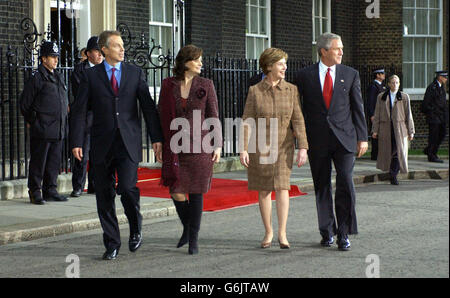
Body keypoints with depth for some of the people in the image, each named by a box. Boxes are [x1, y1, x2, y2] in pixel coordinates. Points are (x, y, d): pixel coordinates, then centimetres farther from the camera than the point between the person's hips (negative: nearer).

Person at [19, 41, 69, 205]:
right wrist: (31, 120, 0)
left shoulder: (59, 77, 15)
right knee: (38, 161, -2)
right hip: (42, 130, -7)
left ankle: (50, 190, 18)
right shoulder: (36, 78, -7)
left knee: (54, 161, 10)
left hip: (58, 129, 7)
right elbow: (24, 103, -4)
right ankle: (35, 192, 5)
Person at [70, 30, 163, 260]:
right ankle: (112, 243, 16)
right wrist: (76, 142, -7)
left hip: (129, 144, -1)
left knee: (127, 187, -14)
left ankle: (135, 228, 14)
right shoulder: (90, 75, 4)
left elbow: (148, 106, 7)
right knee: (105, 195, 4)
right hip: (102, 144, 1)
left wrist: (156, 137, 0)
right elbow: (79, 110, 2)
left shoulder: (135, 73, 8)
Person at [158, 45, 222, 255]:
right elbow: (161, 116, 8)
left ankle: (194, 239, 10)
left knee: (196, 192, 0)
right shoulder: (168, 85, 4)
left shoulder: (206, 85, 3)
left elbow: (214, 117, 5)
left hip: (200, 145, 0)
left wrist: (217, 145, 0)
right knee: (177, 191, -4)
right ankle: (186, 228, 23)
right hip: (175, 146, 0)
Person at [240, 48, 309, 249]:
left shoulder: (290, 90, -2)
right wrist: (243, 149, -15)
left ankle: (282, 234, -11)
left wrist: (303, 147, -13)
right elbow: (247, 122, -7)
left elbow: (298, 120, -5)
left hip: (283, 146, 0)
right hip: (260, 146, 0)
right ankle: (268, 232, 18)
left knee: (281, 187, -12)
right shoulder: (255, 91, -5)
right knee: (264, 190, 5)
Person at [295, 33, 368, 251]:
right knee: (322, 187, 7)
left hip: (344, 138, 0)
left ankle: (344, 233, -1)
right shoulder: (304, 75, 3)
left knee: (346, 184, -9)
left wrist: (362, 138, 4)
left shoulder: (350, 74, 7)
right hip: (317, 140, 0)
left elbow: (358, 108, 8)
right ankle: (327, 232, 19)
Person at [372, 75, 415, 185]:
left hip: (400, 129, -1)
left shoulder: (404, 97, 7)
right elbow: (377, 115, 8)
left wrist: (411, 131, 5)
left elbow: (408, 115, 8)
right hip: (385, 129, 1)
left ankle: (393, 175, -6)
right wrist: (375, 130, 2)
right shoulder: (381, 97, 8)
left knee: (399, 151, -11)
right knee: (387, 152, 5)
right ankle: (392, 174, 23)